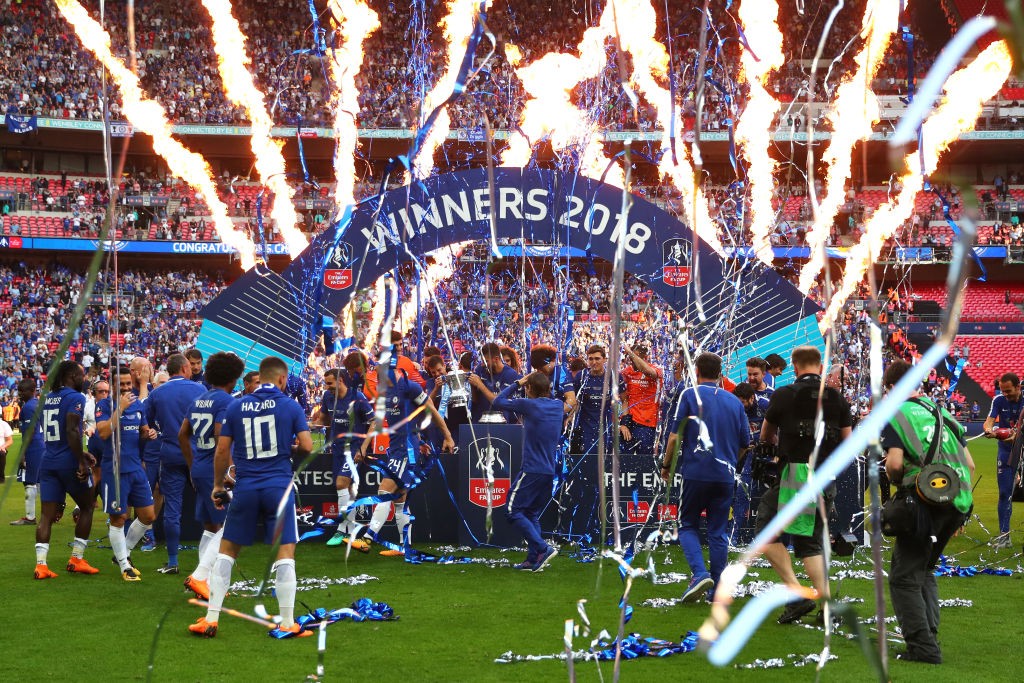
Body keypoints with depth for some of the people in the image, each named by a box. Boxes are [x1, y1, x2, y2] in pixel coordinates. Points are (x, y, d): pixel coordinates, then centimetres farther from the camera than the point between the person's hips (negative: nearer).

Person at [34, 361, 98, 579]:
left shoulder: (48, 398, 15)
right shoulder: (75, 398, -10)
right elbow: (72, 431, -20)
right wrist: (81, 462, -18)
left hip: (48, 462, 6)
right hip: (69, 462, -6)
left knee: (47, 514, 3)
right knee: (87, 507, 12)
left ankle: (41, 564, -8)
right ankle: (77, 559, 11)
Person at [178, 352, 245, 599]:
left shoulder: (199, 400, 13)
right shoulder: (225, 401, -12)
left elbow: (183, 434, 17)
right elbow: (220, 437, -21)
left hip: (199, 470, 9)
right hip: (216, 472, -9)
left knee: (210, 528, 16)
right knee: (228, 527, -3)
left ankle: (208, 581, 18)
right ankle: (199, 576, -13)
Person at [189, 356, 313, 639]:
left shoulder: (236, 407, 5)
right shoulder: (290, 406, -1)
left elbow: (222, 450, 5)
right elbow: (307, 446, -6)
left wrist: (218, 485, 16)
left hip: (245, 488, 2)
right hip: (279, 487, -2)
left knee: (226, 550, 11)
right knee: (285, 552, 3)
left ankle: (210, 619, 10)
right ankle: (287, 623, 2)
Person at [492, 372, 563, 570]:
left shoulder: (529, 405, -10)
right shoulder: (558, 405, 8)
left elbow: (498, 401, 2)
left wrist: (517, 383, 10)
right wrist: (545, 386, 22)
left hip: (531, 470, -7)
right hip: (549, 471, 7)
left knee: (514, 511, -1)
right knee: (532, 514, 14)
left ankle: (543, 548, -13)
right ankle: (533, 560, 7)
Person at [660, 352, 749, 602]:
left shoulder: (689, 395, -1)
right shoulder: (734, 401, 11)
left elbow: (675, 435, -5)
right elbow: (744, 443, 16)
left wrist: (666, 465, 7)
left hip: (696, 471, -3)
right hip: (726, 475, 3)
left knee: (687, 525, 9)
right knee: (719, 531, 9)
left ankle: (699, 573, -13)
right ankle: (716, 589, 8)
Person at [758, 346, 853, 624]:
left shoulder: (784, 394, -2)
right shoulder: (837, 398, 8)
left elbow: (765, 436, 12)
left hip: (794, 474, -5)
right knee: (810, 542, 14)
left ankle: (797, 593, -8)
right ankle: (828, 602, 2)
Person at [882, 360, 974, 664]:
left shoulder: (895, 415, 0)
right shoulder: (942, 413, 19)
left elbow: (895, 463, -14)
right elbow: (969, 463, 17)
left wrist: (897, 481, 8)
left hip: (926, 502, -7)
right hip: (958, 502, 7)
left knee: (904, 577, 1)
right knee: (925, 572, 22)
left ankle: (923, 647, -6)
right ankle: (929, 636, 17)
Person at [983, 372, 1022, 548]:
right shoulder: (999, 400, -3)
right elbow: (989, 420, -15)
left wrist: (1016, 436, -37)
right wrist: (989, 430, -37)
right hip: (1006, 452, 2)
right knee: (1005, 494, 1)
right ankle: (1004, 535, 4)